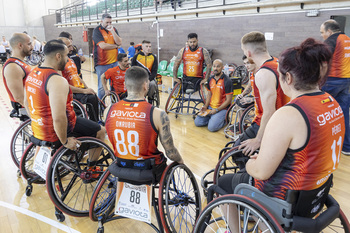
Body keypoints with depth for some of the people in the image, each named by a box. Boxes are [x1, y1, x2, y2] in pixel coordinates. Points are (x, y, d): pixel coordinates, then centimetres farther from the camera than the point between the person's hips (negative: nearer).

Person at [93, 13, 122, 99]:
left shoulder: (113, 29, 11)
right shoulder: (97, 30, -5)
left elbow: (119, 42, -2)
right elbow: (103, 46, -18)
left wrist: (112, 31, -12)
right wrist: (115, 45, -4)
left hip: (114, 62, 5)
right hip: (102, 63, -5)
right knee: (102, 87, -2)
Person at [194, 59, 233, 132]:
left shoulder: (227, 81, -13)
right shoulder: (210, 79, 7)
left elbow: (228, 100, -13)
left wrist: (216, 110, -17)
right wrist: (205, 106, -1)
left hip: (222, 109, -6)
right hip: (210, 107, 6)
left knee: (212, 127, -23)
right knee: (197, 122, -5)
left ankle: (224, 120, 5)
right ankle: (213, 118, 15)